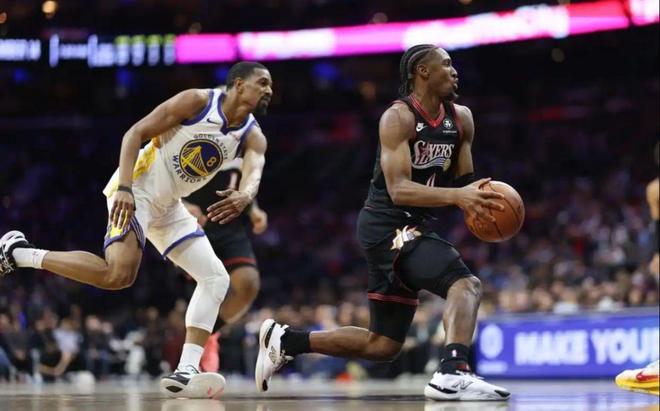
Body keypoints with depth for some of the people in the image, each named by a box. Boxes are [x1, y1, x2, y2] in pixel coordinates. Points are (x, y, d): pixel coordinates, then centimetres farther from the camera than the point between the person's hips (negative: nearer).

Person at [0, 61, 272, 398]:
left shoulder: (253, 137, 3)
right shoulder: (197, 102, -12)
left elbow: (254, 174, -18)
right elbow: (135, 134, -13)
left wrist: (243, 197, -43)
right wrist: (125, 188, -27)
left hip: (168, 206, 8)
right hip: (137, 190, -8)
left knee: (216, 279, 0)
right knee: (119, 275, -26)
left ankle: (185, 372, -6)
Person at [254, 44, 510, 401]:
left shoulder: (461, 119, 9)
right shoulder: (398, 117, -14)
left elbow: (463, 183, 14)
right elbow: (398, 189, -23)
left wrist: (478, 201, -10)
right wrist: (455, 196, -37)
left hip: (410, 227, 9)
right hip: (387, 225, -9)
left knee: (383, 344, 13)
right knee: (466, 283, -27)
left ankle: (284, 340, 22)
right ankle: (452, 373, -39)